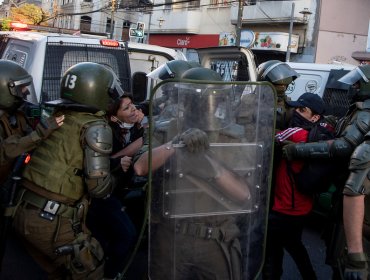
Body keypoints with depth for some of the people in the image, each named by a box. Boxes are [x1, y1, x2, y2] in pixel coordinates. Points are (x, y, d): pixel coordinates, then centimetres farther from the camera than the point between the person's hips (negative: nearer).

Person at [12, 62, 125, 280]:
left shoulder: (57, 116, 8)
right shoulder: (95, 126, -13)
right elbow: (99, 187, -17)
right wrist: (114, 175, 6)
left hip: (24, 214, 7)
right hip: (54, 221, -7)